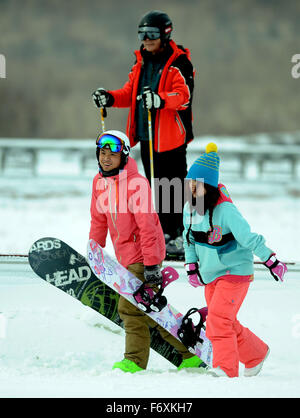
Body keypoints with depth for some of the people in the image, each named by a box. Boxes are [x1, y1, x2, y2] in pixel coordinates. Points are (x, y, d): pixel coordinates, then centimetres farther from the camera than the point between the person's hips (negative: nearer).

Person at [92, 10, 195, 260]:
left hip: (171, 136, -8)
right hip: (146, 136, 8)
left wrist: (160, 99, -40)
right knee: (155, 187, 13)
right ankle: (164, 233, 22)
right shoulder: (142, 62, 15)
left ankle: (181, 237, -4)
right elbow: (130, 93, 19)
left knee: (174, 188, -7)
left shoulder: (178, 63, -10)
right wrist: (110, 98, 1)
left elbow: (184, 96, -22)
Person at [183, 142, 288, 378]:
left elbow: (248, 237, -20)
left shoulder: (225, 209, -23)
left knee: (218, 317, -20)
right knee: (227, 323, 14)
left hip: (235, 271, -8)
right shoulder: (190, 208, -1)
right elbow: (189, 239, 14)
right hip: (210, 275, 8)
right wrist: (192, 267, 11)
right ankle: (256, 354, 35)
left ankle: (225, 368, -17)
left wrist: (271, 261, -15)